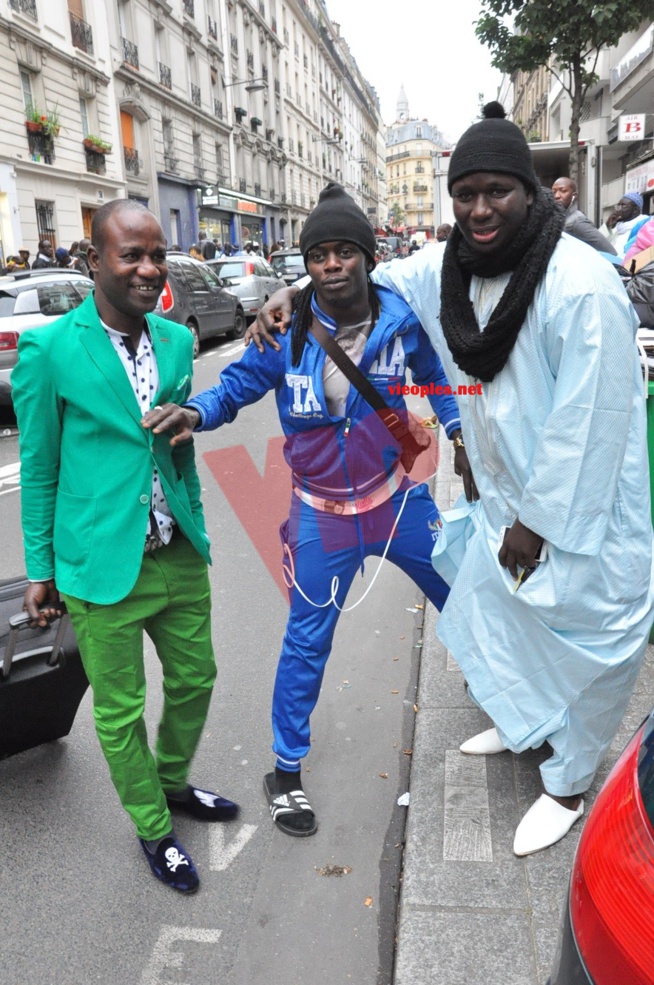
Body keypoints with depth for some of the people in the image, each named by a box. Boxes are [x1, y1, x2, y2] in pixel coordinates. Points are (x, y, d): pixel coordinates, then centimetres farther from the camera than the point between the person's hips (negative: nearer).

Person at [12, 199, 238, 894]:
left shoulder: (178, 341, 2)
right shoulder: (46, 348, -12)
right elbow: (38, 468, -5)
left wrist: (195, 528, 14)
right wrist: (40, 570, -2)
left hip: (179, 556, 5)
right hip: (102, 566, -5)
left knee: (194, 680, 20)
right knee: (121, 713, 11)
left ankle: (173, 783, 49)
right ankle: (153, 829, 37)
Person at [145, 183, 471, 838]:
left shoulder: (401, 317, -9)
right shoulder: (286, 329, -14)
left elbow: (434, 377, 10)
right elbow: (238, 383, -7)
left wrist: (458, 429, 0)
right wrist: (196, 411, -27)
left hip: (396, 498, 2)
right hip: (321, 514, -2)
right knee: (306, 643, 8)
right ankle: (286, 772, 28)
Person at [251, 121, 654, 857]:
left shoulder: (579, 285, -25)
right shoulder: (451, 267, -3)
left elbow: (586, 421, -24)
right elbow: (368, 277, 13)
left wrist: (538, 521, -18)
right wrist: (294, 291, -2)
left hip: (580, 508, -7)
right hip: (505, 496, 7)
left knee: (578, 643, 7)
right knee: (495, 614, 22)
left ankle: (567, 785, 33)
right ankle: (523, 722, 52)